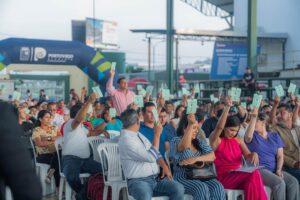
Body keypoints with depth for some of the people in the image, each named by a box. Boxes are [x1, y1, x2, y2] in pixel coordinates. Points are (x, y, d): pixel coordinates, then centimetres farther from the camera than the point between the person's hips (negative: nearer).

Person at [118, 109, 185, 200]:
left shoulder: (138, 134, 14)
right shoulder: (126, 140, -16)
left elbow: (154, 152, 20)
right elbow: (151, 157, -18)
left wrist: (164, 166, 1)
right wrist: (157, 134, -11)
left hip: (157, 178, 8)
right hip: (138, 181, -8)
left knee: (178, 189, -16)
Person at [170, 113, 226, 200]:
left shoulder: (200, 142, 15)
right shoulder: (176, 140, 0)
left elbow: (212, 156, -1)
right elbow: (185, 146, -25)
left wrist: (195, 159, -18)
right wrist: (191, 124, -27)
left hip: (201, 176, 5)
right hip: (183, 177, -4)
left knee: (218, 187, -26)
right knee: (202, 188, -34)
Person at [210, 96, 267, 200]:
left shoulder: (238, 140, 15)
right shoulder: (215, 140, -3)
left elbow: (248, 156, 9)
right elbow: (219, 127, -23)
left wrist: (254, 154, -16)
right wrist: (227, 107, -33)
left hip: (239, 177, 5)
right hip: (224, 178, -5)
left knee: (252, 180, -31)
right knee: (254, 174, -29)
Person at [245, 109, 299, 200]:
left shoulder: (275, 136, 15)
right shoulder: (253, 136, 5)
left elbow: (280, 156, 9)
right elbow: (248, 136, -23)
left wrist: (278, 170, -8)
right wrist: (253, 117, -23)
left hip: (274, 169, 4)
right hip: (259, 169, -4)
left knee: (293, 182, -20)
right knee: (279, 183, -30)